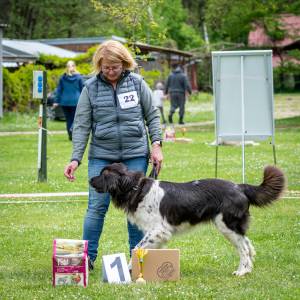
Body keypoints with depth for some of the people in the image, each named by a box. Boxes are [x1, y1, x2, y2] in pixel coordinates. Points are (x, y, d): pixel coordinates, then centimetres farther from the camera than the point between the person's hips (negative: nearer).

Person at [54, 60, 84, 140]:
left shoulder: (62, 78, 2)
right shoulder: (78, 77, -1)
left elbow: (59, 90, 3)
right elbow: (82, 89, 2)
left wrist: (56, 101, 7)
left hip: (65, 101, 2)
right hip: (75, 101, -2)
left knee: (68, 119, 12)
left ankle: (70, 135, 10)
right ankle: (72, 128, -27)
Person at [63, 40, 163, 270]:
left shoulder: (137, 82, 2)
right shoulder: (91, 88, 0)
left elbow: (152, 115, 9)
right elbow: (82, 125, 0)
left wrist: (156, 144, -1)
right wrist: (76, 159, -7)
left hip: (135, 155, 0)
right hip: (101, 155, 0)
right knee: (97, 206, -2)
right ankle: (87, 257, 5)